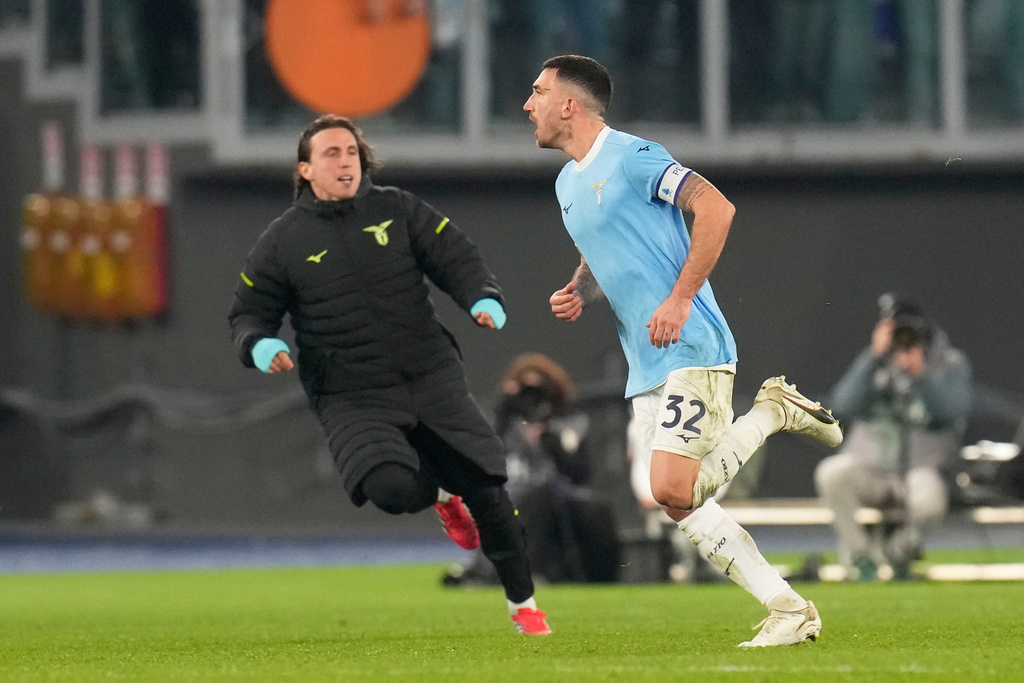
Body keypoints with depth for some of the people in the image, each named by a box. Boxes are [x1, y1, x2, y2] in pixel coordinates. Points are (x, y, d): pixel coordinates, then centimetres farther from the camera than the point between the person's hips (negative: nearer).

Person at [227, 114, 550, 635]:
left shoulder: (397, 210, 6)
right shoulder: (282, 243, 3)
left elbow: (456, 259, 6)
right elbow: (249, 314, 9)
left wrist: (483, 299, -15)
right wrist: (259, 345, -15)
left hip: (431, 376, 2)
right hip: (352, 400, -2)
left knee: (485, 489, -3)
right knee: (392, 490, -28)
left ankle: (523, 604, 17)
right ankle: (441, 494, 11)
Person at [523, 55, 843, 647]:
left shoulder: (630, 156, -11)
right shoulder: (568, 183, 17)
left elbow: (717, 208, -19)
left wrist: (680, 299, -22)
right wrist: (577, 294, 9)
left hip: (692, 351, -9)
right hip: (646, 369, 9)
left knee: (673, 488, -21)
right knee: (681, 503, 1)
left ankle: (776, 411, -1)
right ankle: (788, 609, 5)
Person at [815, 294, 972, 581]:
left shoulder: (950, 364, 2)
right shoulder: (871, 362, 6)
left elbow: (955, 409, -16)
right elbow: (845, 406, -12)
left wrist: (921, 376, -30)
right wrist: (875, 357, -20)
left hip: (921, 472, -2)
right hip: (869, 469, 2)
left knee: (929, 501, -37)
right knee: (830, 472, -31)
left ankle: (902, 546, 1)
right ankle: (860, 553, -9)